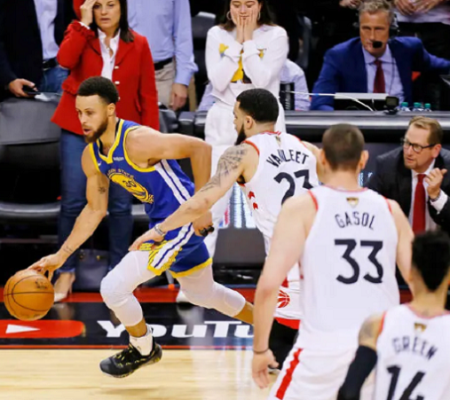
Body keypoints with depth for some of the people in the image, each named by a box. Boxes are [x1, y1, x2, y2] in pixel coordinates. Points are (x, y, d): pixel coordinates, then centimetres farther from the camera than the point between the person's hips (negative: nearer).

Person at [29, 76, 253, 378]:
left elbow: (201, 148, -27)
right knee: (202, 293, 27)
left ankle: (144, 350, 15)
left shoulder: (137, 141, -27)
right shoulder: (91, 157, 0)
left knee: (114, 287, -12)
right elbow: (95, 209, 12)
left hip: (182, 221, -9)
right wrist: (60, 257, 9)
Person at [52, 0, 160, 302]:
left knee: (120, 204, 3)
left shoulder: (138, 45, 2)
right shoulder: (80, 36, 3)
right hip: (79, 130, 0)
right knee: (73, 202, -1)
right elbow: (65, 59, -20)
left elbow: (148, 95, 1)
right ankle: (67, 270, 11)